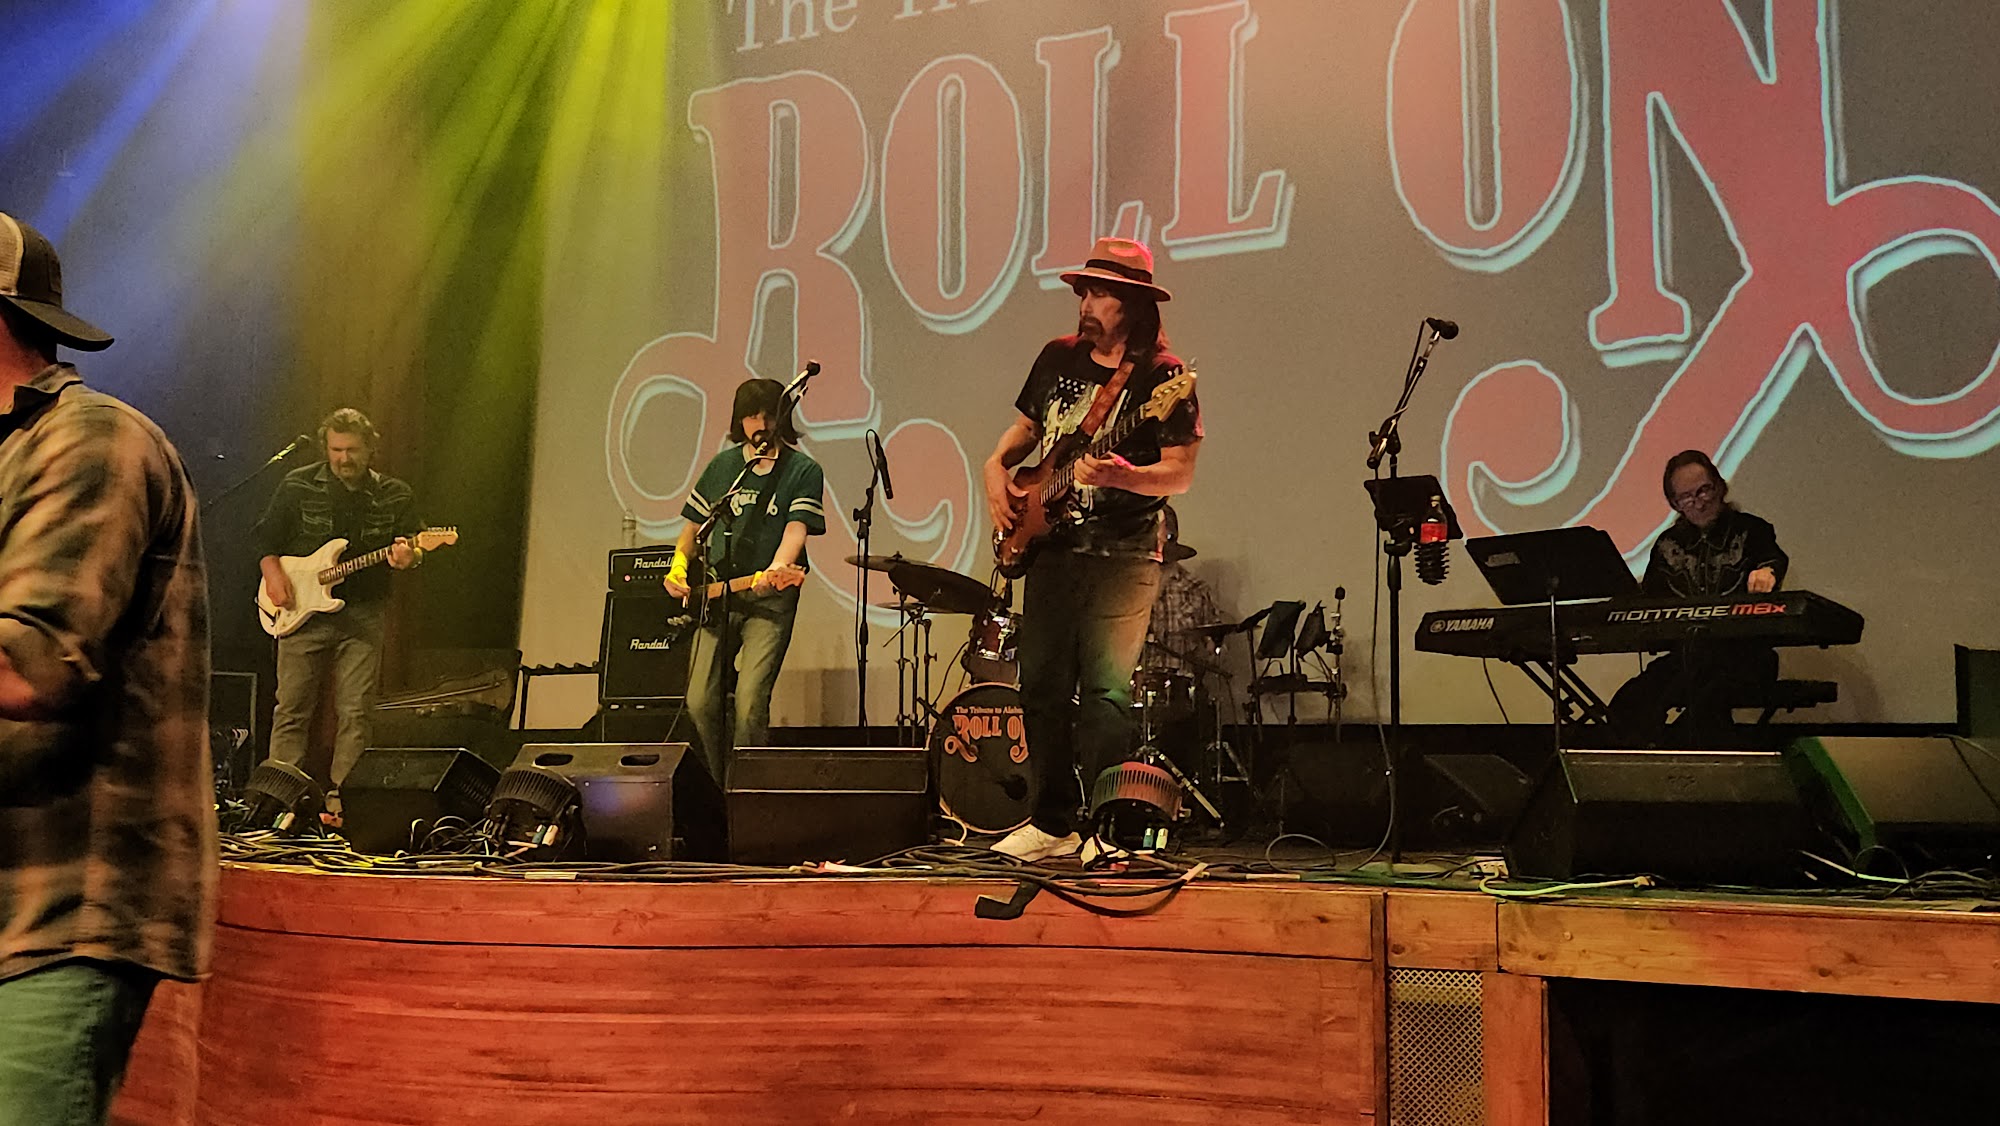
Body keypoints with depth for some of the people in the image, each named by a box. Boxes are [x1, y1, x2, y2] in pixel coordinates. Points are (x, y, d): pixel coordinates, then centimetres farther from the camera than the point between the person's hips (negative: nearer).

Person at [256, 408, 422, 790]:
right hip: (302, 610, 0)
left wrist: (408, 558, -18)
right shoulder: (298, 485, 3)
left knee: (354, 713, 0)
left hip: (363, 615, 0)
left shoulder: (394, 496, 4)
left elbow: (416, 550, 5)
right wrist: (272, 573, -7)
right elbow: (266, 536, 9)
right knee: (292, 708, 2)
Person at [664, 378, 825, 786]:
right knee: (701, 703, -1)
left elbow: (797, 528, -11)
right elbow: (694, 525, 23)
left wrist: (776, 569, -30)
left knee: (750, 703, -17)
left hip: (770, 599, -4)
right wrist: (679, 565, 6)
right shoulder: (721, 466, 15)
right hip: (714, 596, 4)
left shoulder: (804, 470, 1)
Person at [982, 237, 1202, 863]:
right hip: (1052, 545, 6)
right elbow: (1025, 428, 25)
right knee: (1042, 686, 6)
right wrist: (997, 467, 7)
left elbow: (1180, 475, -11)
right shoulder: (1058, 357, 12)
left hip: (1123, 554, -5)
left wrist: (1120, 475, -27)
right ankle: (1053, 823, 17)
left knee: (1106, 691, -9)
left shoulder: (1162, 376, -6)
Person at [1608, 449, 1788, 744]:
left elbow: (1776, 558, -16)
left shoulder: (1749, 530, 5)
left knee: (1705, 701, -37)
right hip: (1686, 655, 4)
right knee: (1627, 704, -24)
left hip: (1744, 653, -4)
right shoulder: (1668, 545, 17)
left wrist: (1767, 571, -42)